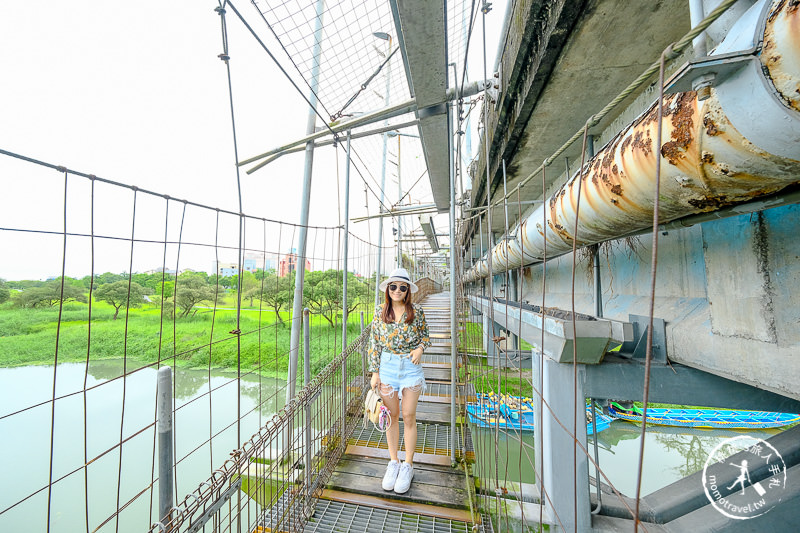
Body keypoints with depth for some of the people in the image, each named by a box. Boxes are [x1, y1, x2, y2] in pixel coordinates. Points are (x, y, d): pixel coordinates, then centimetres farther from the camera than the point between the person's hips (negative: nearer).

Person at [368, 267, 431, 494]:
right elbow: (375, 343, 1)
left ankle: (408, 465, 29)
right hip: (387, 366, 1)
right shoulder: (380, 312, -2)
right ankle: (393, 463, 34)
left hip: (411, 367, -1)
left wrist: (420, 348, -14)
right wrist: (375, 372, 0)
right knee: (391, 415, 13)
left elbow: (426, 335, 7)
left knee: (409, 417, 8)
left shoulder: (416, 312, -5)